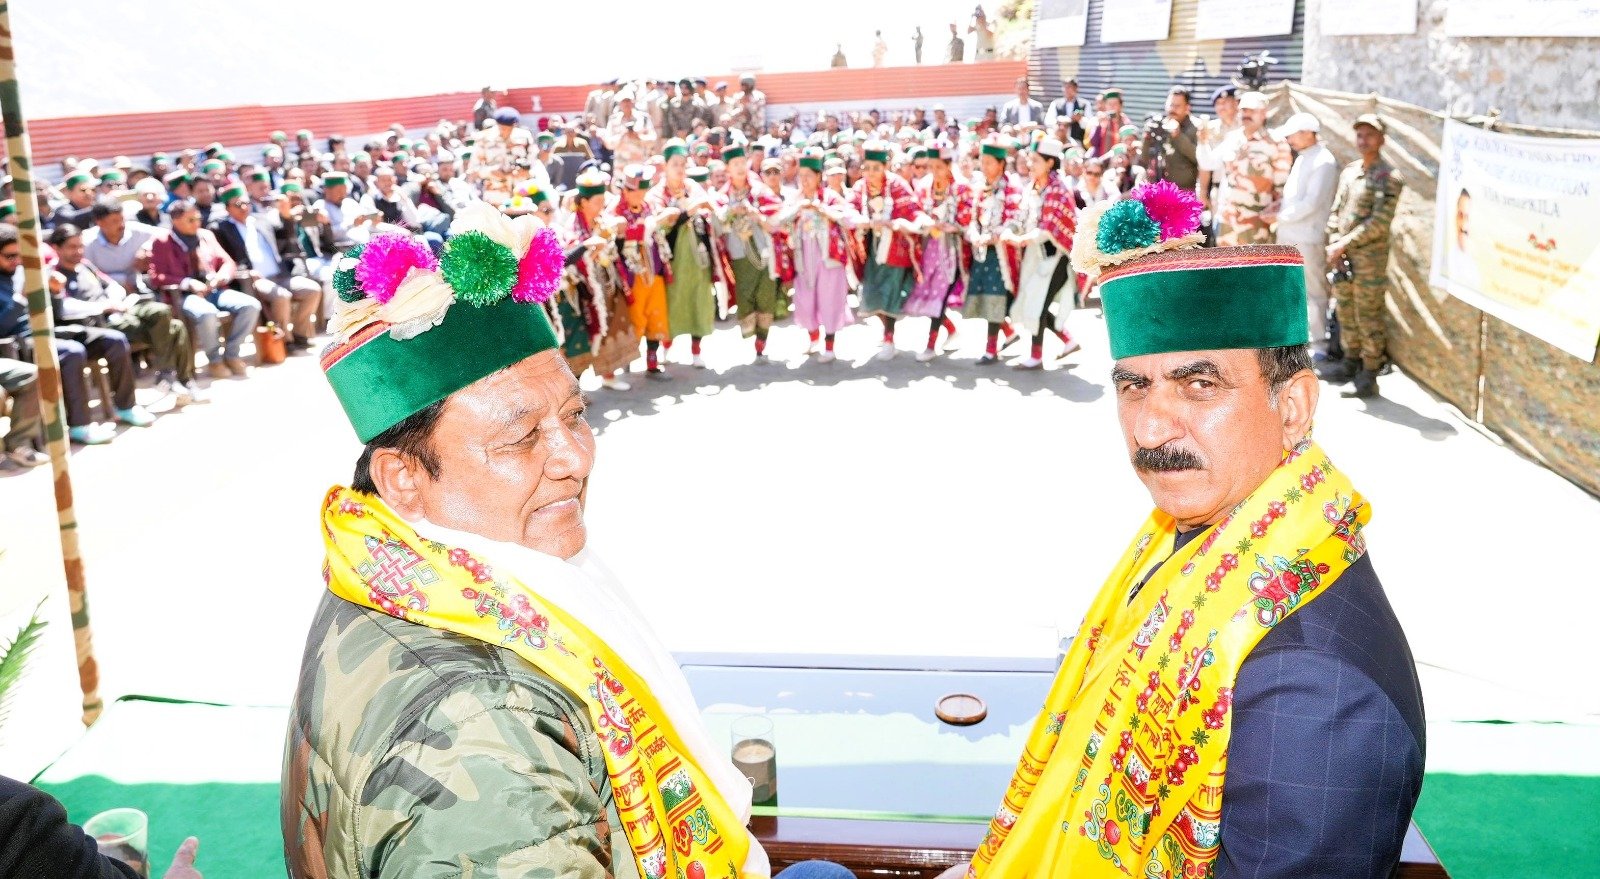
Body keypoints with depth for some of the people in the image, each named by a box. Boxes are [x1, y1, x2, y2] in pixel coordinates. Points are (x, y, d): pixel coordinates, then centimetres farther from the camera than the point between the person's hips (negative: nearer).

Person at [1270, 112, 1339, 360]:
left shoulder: (1323, 162, -15)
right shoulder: (1301, 158, 14)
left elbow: (1311, 203, -21)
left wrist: (1279, 217, -13)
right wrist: (1280, 206, 3)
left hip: (1308, 238, -9)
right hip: (1288, 235, 9)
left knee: (1314, 291, -2)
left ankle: (1320, 344, 6)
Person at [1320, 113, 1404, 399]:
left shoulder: (1389, 177, -9)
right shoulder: (1349, 171, 13)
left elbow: (1379, 222, -16)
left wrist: (1345, 243, -17)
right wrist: (1333, 243, 1)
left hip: (1370, 257, -7)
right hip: (1342, 257, 7)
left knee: (1368, 316, -4)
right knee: (1345, 311, 15)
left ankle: (1369, 375, 1)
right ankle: (1350, 362, 28)